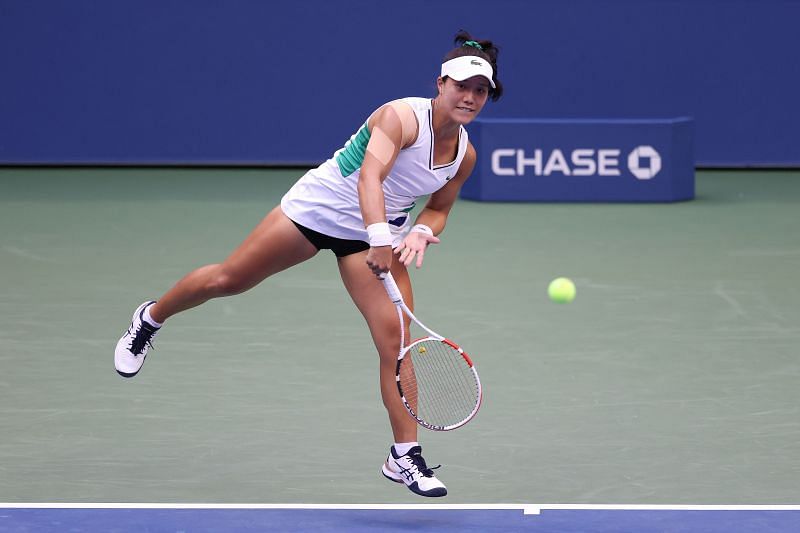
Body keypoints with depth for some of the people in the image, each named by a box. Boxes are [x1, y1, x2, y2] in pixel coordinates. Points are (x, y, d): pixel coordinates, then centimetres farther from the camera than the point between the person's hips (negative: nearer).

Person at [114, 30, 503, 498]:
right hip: (319, 208, -4)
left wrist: (421, 232, -14)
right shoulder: (402, 117, -26)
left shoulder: (465, 155, -6)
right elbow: (370, 176, -40)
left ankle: (405, 457, -6)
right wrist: (380, 238, -54)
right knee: (227, 280, 6)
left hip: (379, 232, 4)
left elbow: (438, 208, 9)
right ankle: (151, 319, 36)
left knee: (396, 337, -12)